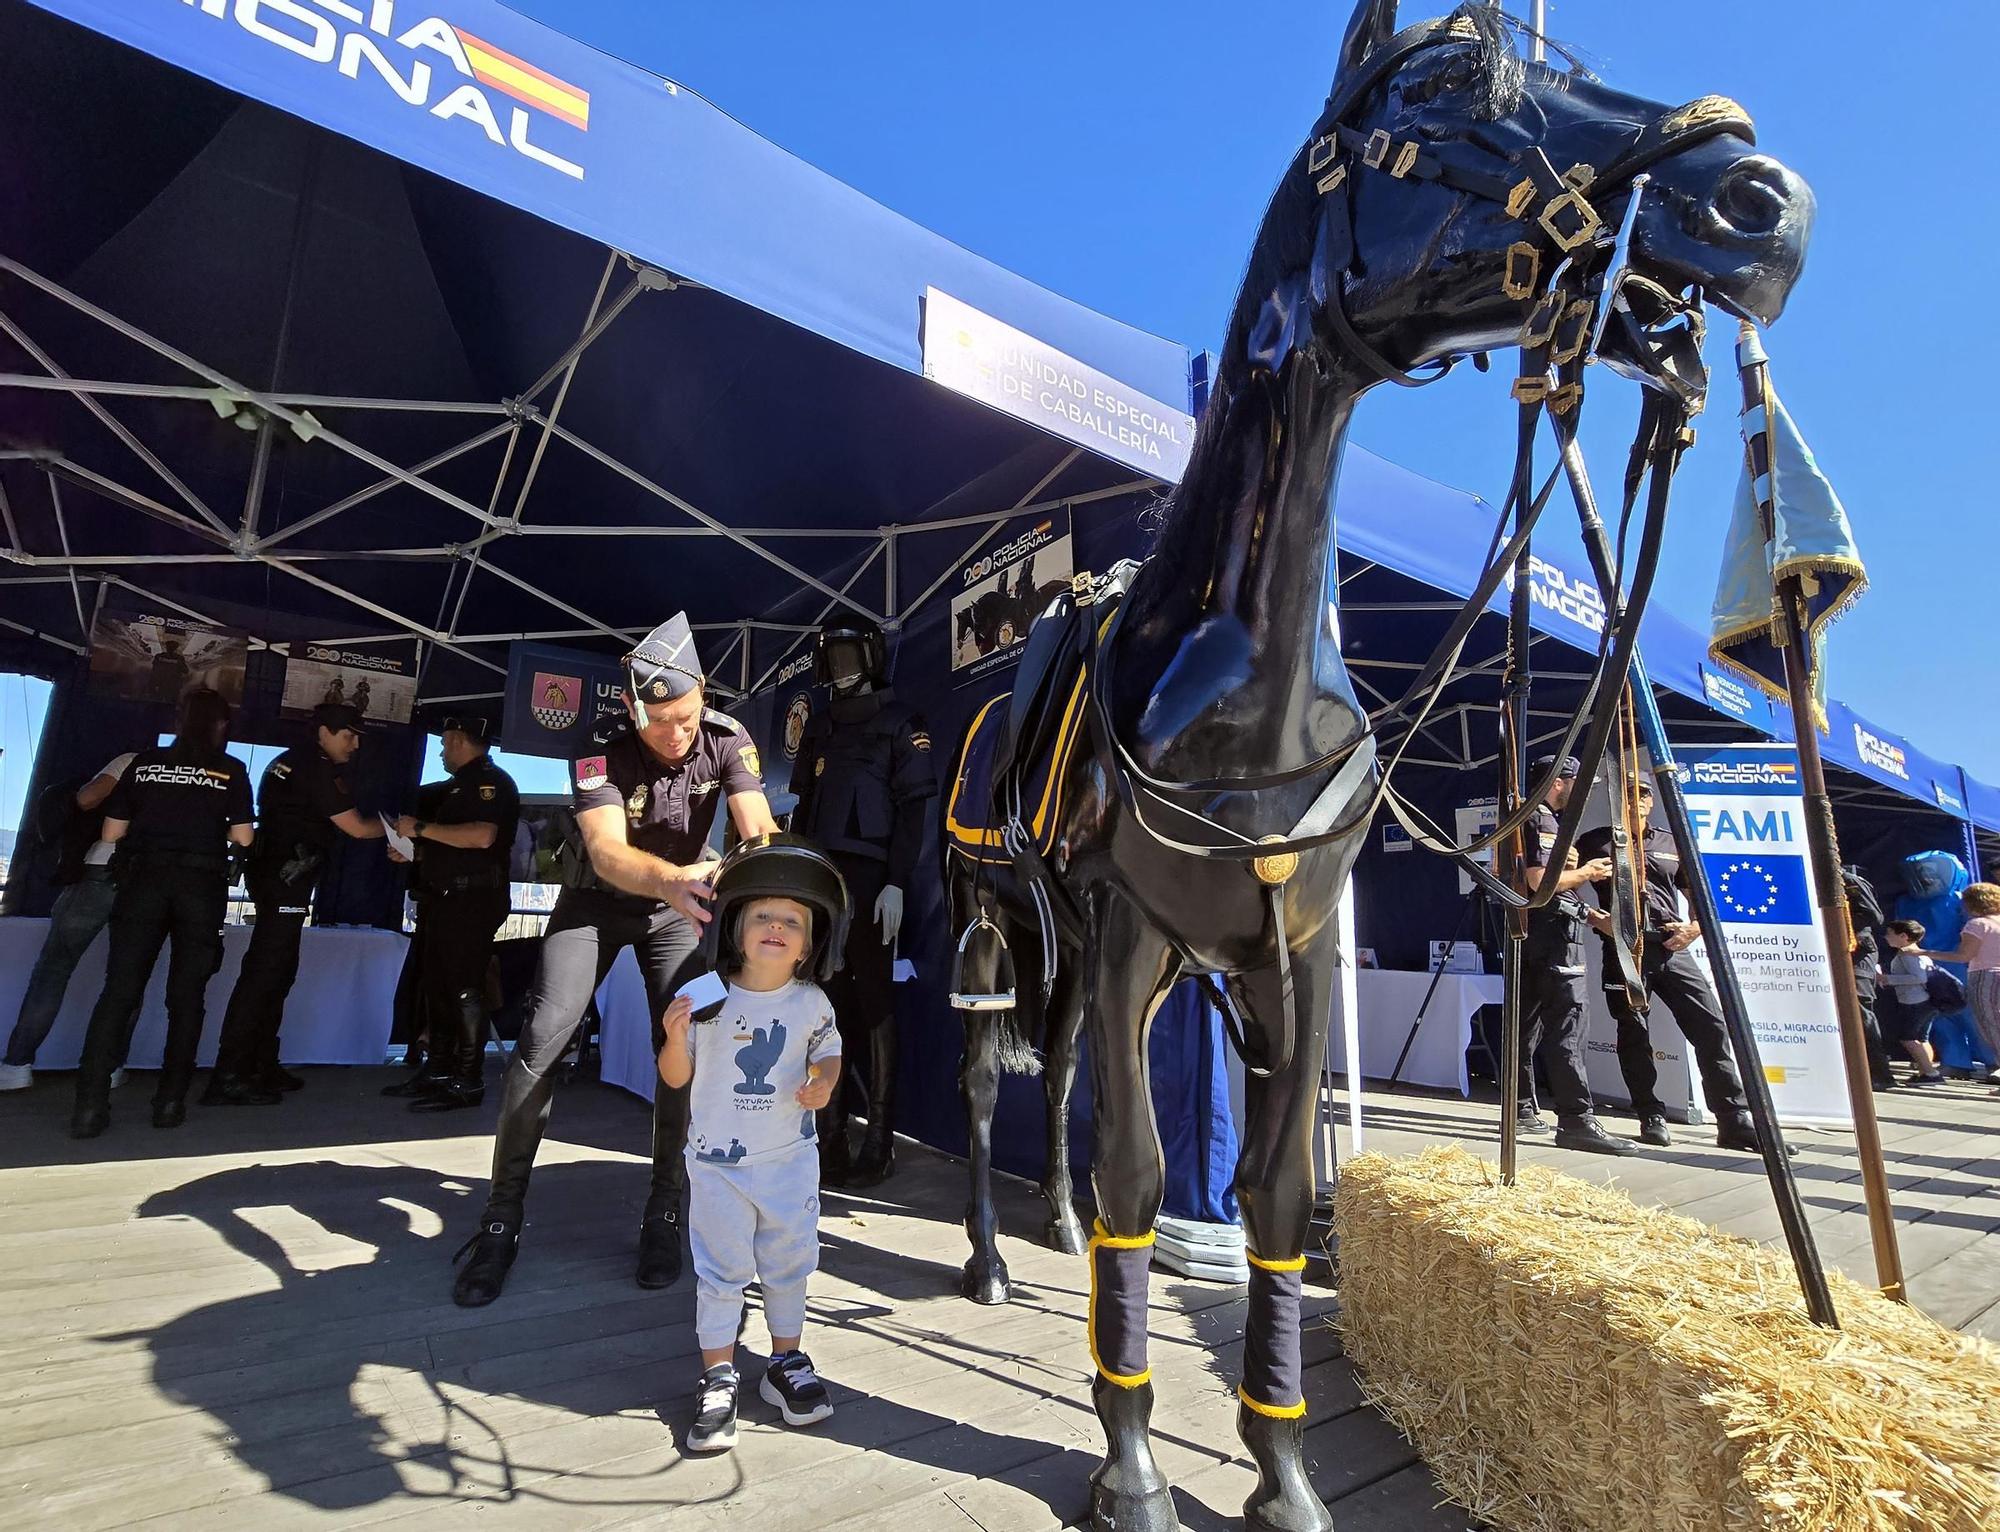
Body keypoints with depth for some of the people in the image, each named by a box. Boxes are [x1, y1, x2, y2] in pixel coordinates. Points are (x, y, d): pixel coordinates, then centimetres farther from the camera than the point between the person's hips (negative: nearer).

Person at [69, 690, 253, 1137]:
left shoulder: (145, 762, 8)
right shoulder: (231, 770, 3)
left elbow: (112, 833, 9)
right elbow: (242, 838, 0)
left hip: (145, 880, 1)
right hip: (202, 885, -1)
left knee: (118, 991, 2)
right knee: (186, 998, 5)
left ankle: (90, 1105, -5)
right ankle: (171, 1101, 5)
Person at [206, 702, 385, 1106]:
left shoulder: (292, 762, 18)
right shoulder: (319, 770, -11)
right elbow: (358, 828, -12)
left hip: (273, 878, 11)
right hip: (285, 882, -11)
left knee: (278, 973, 14)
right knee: (263, 973, -11)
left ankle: (262, 1065, 20)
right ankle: (229, 1078, -11)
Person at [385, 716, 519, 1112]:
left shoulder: (491, 781, -8)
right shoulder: (459, 784, 23)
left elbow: (481, 836, -25)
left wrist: (421, 828, -18)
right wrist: (412, 852, 17)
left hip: (472, 899, -10)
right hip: (446, 898, 10)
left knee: (465, 989, -10)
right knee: (436, 987, 12)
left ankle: (468, 1083, -6)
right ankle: (441, 1073, 19)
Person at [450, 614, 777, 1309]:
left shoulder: (726, 740, -21)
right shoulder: (602, 751, -28)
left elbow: (758, 827, -33)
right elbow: (608, 852, -42)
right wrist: (673, 879, -63)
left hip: (680, 906, 1)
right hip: (598, 900, -1)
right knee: (542, 1040, -14)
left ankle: (665, 1216, 4)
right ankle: (501, 1219, 1)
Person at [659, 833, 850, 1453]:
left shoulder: (811, 1003, -8)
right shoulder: (707, 999, -13)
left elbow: (829, 1052, 8)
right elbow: (676, 1077, -5)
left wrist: (825, 1082, -13)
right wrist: (675, 1036, -25)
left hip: (790, 1159, 2)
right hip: (718, 1163, -2)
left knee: (789, 1263, 15)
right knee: (720, 1271, 8)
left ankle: (786, 1362, 34)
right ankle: (717, 1379, 24)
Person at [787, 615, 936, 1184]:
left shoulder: (900, 722, 3)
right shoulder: (819, 727, 20)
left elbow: (911, 810, -5)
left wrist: (896, 883, -14)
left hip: (870, 877, -5)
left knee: (873, 1004, -3)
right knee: (829, 1004, 5)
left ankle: (879, 1143, 3)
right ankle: (831, 1135, 12)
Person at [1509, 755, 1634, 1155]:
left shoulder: (1540, 820, 22)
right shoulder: (1541, 821, -9)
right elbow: (1539, 881, -21)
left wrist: (1574, 870, 10)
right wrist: (1584, 872, -6)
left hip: (1534, 938, 11)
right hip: (1554, 932, -11)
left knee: (1529, 1024, 12)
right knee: (1567, 1026, -13)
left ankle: (1522, 1110, 18)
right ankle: (1576, 1121, -15)